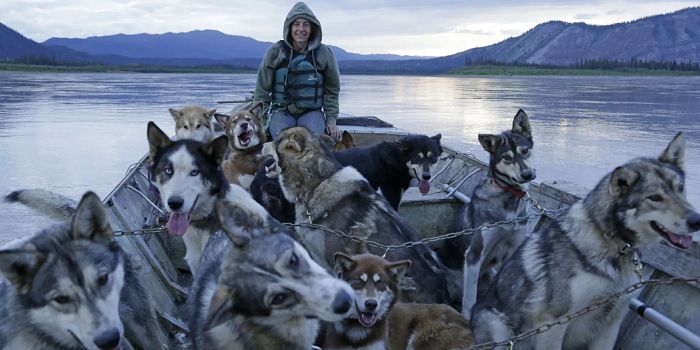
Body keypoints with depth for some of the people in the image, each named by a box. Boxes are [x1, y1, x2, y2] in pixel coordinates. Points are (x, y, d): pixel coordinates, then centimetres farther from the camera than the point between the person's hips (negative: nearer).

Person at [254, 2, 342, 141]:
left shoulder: (324, 53, 1)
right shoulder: (276, 51, -2)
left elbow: (331, 89, 10)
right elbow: (262, 89, 4)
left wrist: (331, 120, 4)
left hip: (312, 112, 1)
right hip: (282, 111, 0)